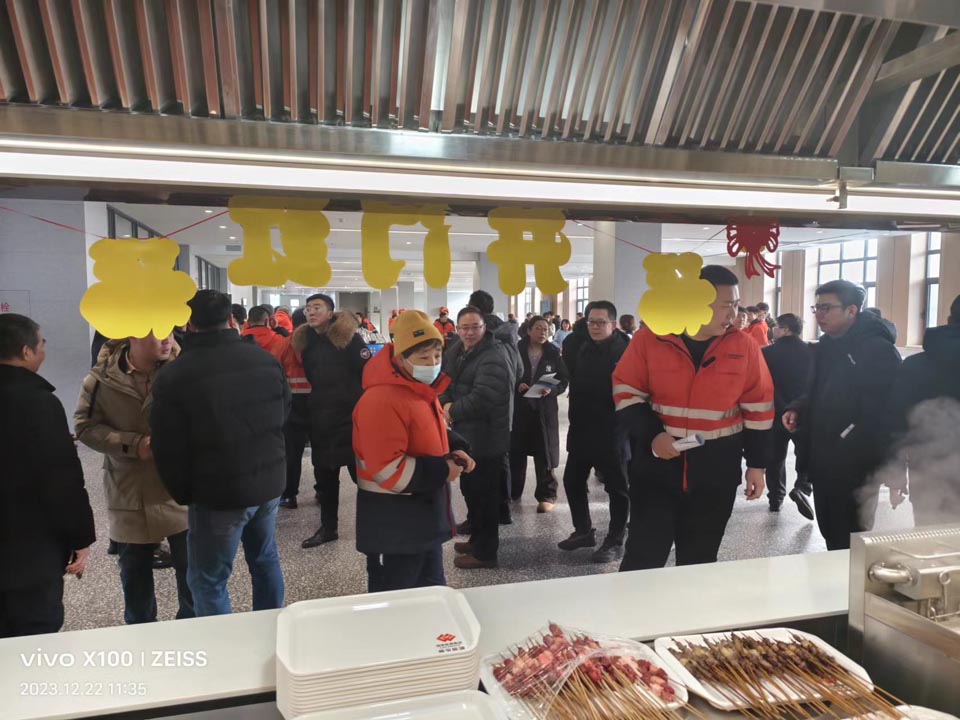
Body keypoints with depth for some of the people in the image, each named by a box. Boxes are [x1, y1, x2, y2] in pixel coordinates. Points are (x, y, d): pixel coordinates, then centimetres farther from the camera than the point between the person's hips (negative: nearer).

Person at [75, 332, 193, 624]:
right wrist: (133, 444, -16)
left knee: (191, 568, 10)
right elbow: (85, 426, -3)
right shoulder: (102, 377, -7)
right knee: (135, 573, 19)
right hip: (130, 494, 2)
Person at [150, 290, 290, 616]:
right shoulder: (265, 359, 0)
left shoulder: (173, 376, -15)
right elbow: (284, 413, 12)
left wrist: (183, 493, 5)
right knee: (265, 559, 24)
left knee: (208, 580, 9)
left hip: (219, 492, -6)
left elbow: (168, 449, -11)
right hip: (269, 481, 6)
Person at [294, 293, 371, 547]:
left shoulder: (348, 337, -10)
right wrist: (318, 403, 14)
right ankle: (328, 527, 28)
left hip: (351, 416, -6)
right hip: (320, 418, 6)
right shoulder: (305, 341, 9)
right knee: (324, 475, 14)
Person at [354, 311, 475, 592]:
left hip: (425, 516, 10)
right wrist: (441, 472, -21)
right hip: (393, 524, -10)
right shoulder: (381, 400, -24)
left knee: (431, 589, 22)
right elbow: (386, 469, -29)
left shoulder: (423, 393, 8)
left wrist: (451, 456, 2)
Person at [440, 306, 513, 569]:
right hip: (467, 434, 10)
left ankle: (485, 551, 15)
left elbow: (480, 400, -29)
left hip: (486, 438, -9)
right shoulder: (455, 352, 8)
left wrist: (452, 411, -14)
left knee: (484, 494, 1)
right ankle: (477, 539, 38)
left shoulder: (493, 358, -22)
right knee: (470, 490, 21)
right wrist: (445, 404, -9)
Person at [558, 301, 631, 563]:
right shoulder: (583, 347, 9)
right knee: (572, 481, 14)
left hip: (611, 430, -7)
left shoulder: (624, 349, -13)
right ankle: (583, 531, 31)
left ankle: (615, 542, 19)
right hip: (581, 428, 7)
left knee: (616, 487, 7)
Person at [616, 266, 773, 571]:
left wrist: (757, 463, 6)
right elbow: (626, 393, -2)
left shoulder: (744, 347, -1)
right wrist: (651, 435, -16)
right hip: (657, 465, -2)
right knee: (643, 555, 1)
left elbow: (758, 407, 6)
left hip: (717, 472, 2)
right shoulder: (649, 338, -7)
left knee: (699, 559, 14)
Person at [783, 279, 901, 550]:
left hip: (855, 465, -7)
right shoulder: (825, 347, 11)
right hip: (821, 460, 8)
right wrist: (797, 409, 1)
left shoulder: (878, 349, -14)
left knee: (850, 542, 4)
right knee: (829, 533, 18)